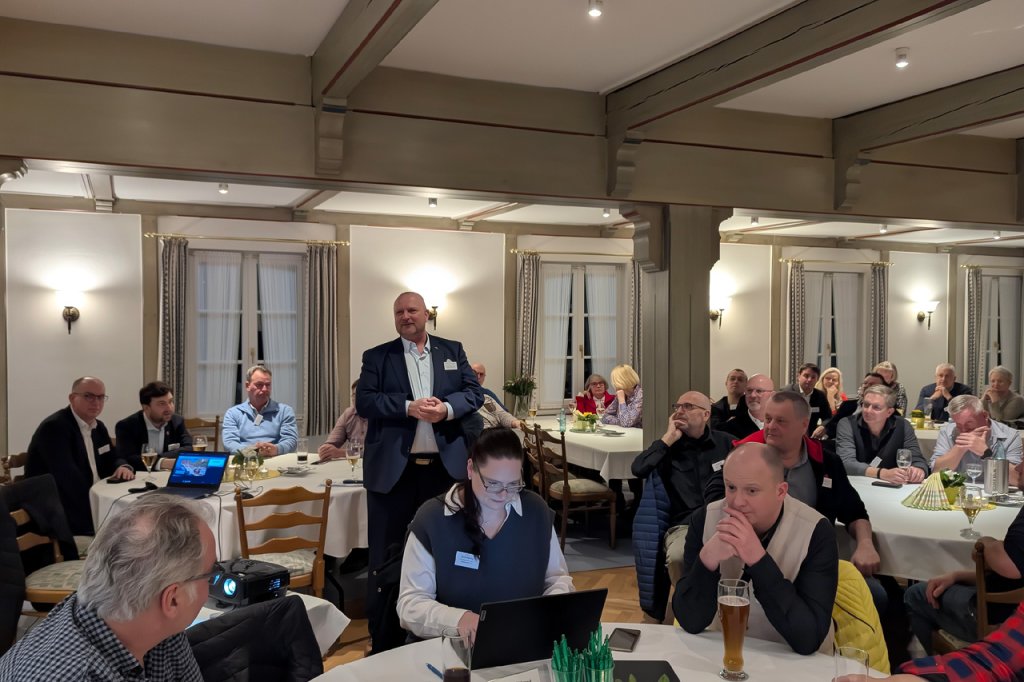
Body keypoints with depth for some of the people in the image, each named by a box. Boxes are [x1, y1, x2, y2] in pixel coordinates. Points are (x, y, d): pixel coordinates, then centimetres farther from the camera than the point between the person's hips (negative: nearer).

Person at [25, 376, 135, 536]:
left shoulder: (98, 427, 12)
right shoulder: (54, 427, -16)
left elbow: (112, 460, 18)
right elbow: (68, 479, -25)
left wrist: (124, 467, -8)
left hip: (92, 503, 9)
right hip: (58, 514, -8)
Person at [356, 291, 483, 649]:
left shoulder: (453, 350, 10)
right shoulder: (376, 357, 5)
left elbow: (474, 393, 3)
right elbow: (364, 401, -7)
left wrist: (447, 408, -17)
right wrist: (409, 407, -21)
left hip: (445, 466, 2)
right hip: (393, 469, -2)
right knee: (386, 552, 6)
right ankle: (383, 636, 20)